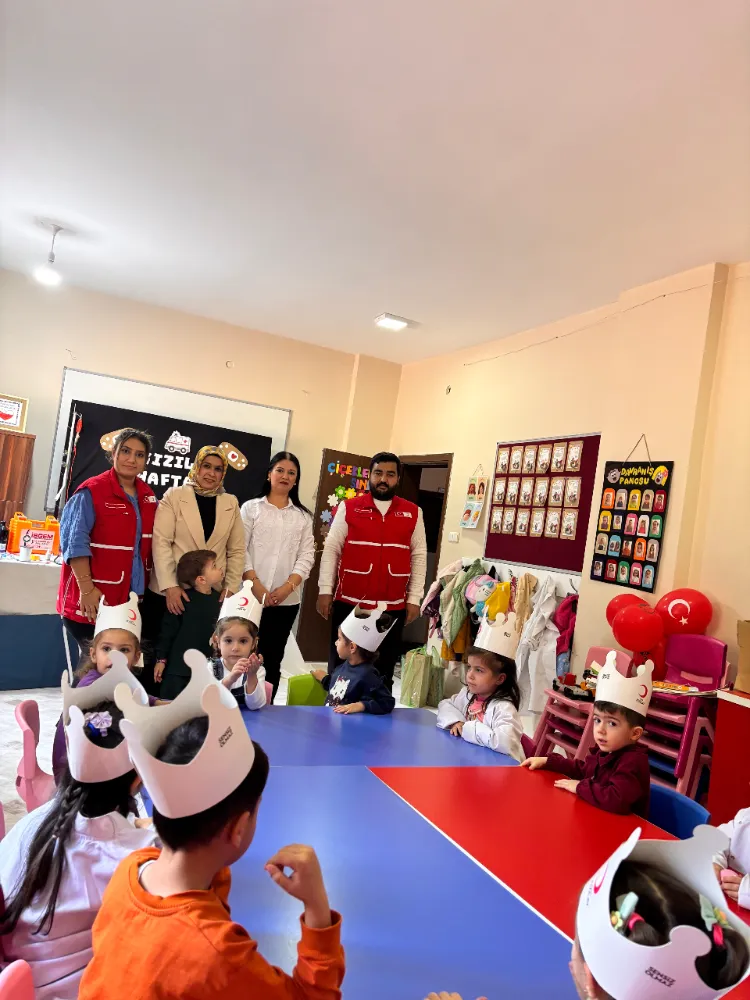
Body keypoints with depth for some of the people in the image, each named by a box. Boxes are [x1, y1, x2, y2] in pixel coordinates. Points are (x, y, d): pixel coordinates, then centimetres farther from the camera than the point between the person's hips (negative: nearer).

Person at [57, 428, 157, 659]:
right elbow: (75, 542, -15)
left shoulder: (148, 497, 9)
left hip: (134, 600, 6)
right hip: (93, 602, -6)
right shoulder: (91, 492, -10)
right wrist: (87, 589, -19)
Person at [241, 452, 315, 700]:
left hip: (287, 600, 2)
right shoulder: (251, 507, 5)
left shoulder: (303, 516, 11)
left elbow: (306, 556, 4)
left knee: (273, 658, 7)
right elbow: (240, 549, -2)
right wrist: (256, 585, -13)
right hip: (251, 595, -2)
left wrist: (288, 587, -10)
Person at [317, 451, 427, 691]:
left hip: (393, 608, 1)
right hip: (348, 604, -1)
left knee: (383, 673, 11)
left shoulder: (413, 513, 5)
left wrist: (414, 599, 2)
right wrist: (325, 590, -3)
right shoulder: (349, 507, 2)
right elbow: (331, 549, 2)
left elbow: (419, 556, 6)